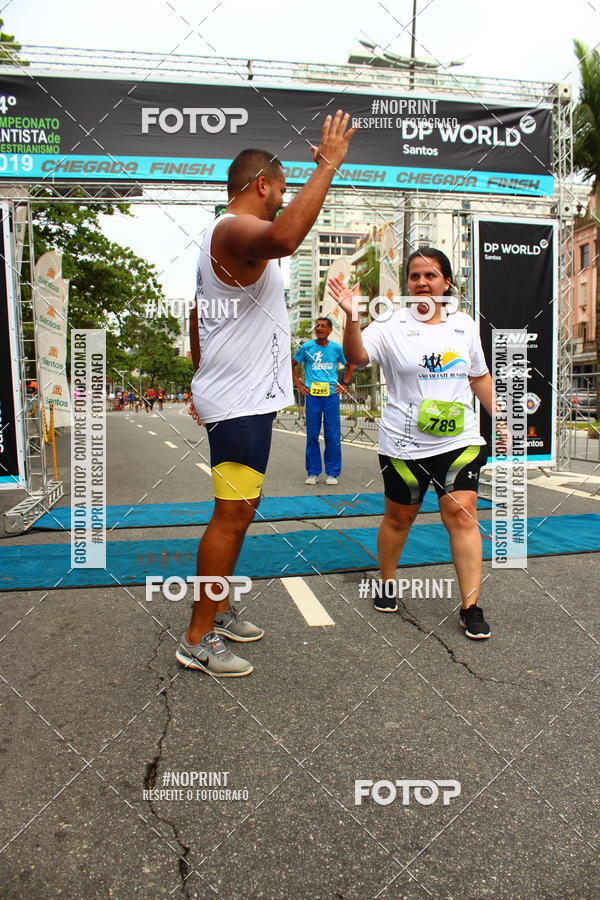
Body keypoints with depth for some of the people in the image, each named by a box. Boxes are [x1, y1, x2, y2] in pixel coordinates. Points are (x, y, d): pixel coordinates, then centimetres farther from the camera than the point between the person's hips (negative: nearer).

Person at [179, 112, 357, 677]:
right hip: (241, 402, -11)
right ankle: (198, 640, 5)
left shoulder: (220, 236, 21)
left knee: (238, 512, 17)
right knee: (231, 516, -6)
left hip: (235, 395, 11)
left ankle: (219, 611, 31)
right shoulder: (237, 230, -14)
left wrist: (204, 379, 32)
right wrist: (327, 165, -29)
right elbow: (284, 237, -40)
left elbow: (197, 317, 27)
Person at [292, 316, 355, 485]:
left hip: (331, 394, 0)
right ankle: (313, 472, 12)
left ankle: (332, 473, 9)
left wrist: (344, 384, 11)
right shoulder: (306, 347, 4)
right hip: (312, 395, 0)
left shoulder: (337, 348, 6)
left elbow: (351, 365, 20)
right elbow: (292, 365, 15)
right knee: (312, 434, 3)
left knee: (332, 435, 1)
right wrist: (298, 384, 7)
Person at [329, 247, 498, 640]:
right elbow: (357, 356, -20)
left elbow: (480, 377, 18)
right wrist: (352, 317, -35)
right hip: (404, 445, -2)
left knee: (462, 515, -6)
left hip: (459, 441, 2)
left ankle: (471, 607, 3)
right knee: (399, 517, 10)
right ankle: (387, 586, 33)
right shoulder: (392, 327, -3)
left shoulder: (464, 324, 9)